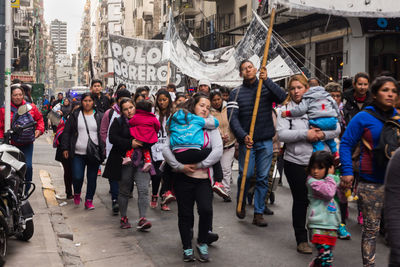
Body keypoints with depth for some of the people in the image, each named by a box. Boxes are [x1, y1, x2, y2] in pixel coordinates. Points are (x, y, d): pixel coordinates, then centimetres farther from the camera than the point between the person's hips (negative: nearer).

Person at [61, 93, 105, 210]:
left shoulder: (99, 116, 7)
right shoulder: (75, 115, 6)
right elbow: (66, 132, 7)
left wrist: (103, 149, 1)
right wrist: (65, 148, 2)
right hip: (78, 153, -1)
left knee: (92, 178, 5)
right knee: (77, 177, -6)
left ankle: (89, 200, 18)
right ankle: (77, 193, 25)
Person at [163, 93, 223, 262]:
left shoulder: (211, 127, 9)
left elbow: (218, 151, -4)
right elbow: (166, 149, -2)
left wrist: (199, 164, -13)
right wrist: (179, 166, -13)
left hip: (203, 178, 0)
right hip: (183, 178, 0)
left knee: (206, 210, -16)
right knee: (185, 214, 5)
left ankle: (202, 243, 7)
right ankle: (187, 247, 22)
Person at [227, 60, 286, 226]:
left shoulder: (267, 88, 5)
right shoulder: (236, 93, 3)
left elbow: (282, 97, -13)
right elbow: (232, 118, -7)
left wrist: (266, 80, -21)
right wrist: (243, 136, -21)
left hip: (266, 141, 1)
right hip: (246, 141, -1)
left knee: (263, 178, 3)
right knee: (245, 174, -5)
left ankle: (258, 214, 13)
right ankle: (241, 203, 24)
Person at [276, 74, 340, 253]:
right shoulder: (285, 109, 2)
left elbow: (336, 128, 3)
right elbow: (281, 134, -12)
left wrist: (322, 134, -16)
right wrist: (305, 134, -19)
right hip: (296, 163, -2)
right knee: (301, 201, 6)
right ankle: (301, 239, 20)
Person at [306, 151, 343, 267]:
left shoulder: (334, 179, 11)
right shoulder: (312, 181, -10)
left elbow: (342, 198, 15)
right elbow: (329, 192, -22)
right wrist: (330, 176, -10)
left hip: (332, 224, 7)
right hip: (318, 225, -7)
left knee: (325, 255, 16)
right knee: (326, 257, -13)